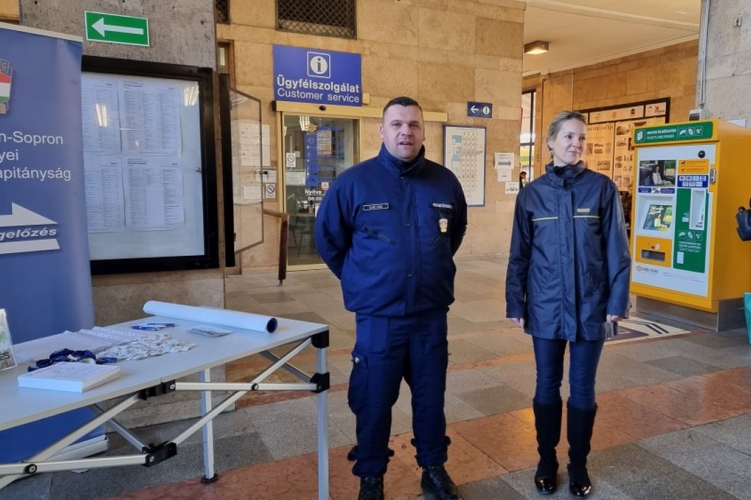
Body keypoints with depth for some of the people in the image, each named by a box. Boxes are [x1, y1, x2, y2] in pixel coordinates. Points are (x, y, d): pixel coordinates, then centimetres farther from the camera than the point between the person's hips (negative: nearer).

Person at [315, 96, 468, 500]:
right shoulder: (354, 182, -9)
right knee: (373, 401, 10)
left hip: (432, 316, 3)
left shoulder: (445, 182, 0)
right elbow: (328, 238, 3)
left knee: (431, 397, 17)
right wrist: (359, 279, 8)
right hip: (377, 318, -2)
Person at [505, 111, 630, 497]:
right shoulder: (532, 194, 1)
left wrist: (617, 301, -5)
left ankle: (578, 464, 30)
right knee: (547, 386, 12)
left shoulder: (602, 188, -3)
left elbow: (616, 250, -2)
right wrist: (515, 304, 2)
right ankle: (546, 460, 30)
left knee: (583, 389, 11)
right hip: (546, 307, 1)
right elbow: (519, 254, 3)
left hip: (590, 306, -1)